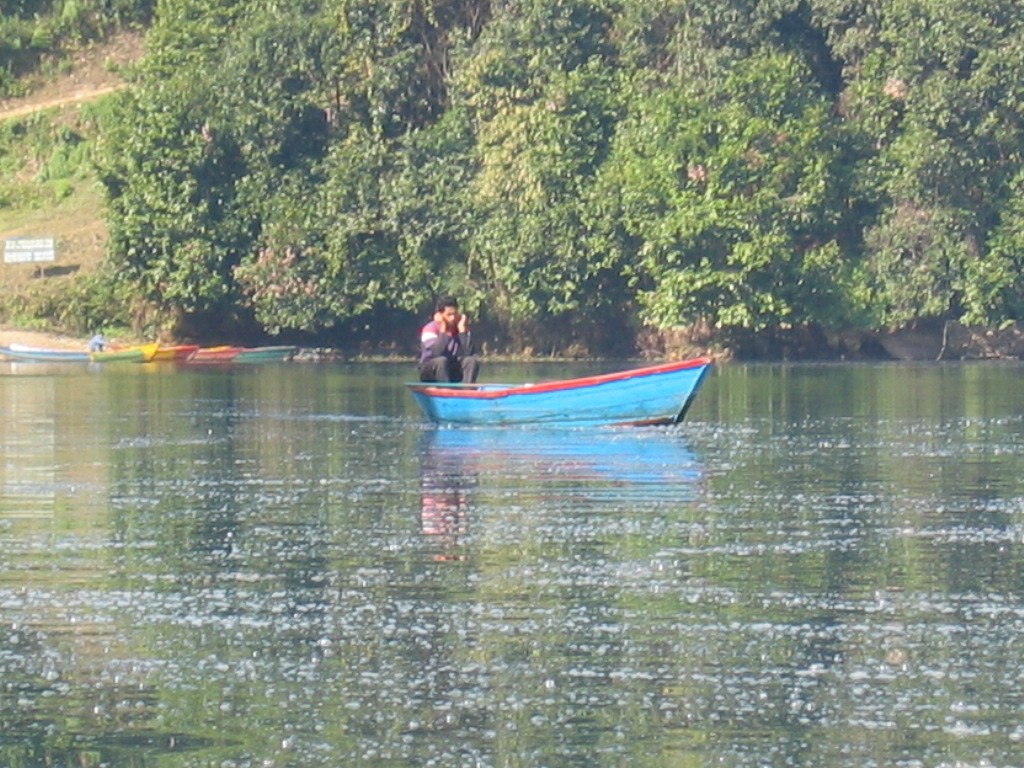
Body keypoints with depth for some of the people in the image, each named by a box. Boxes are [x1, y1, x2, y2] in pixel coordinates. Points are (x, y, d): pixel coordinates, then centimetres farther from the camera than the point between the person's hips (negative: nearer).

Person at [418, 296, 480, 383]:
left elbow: (469, 353, -17)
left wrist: (462, 329, -16)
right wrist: (443, 330, -24)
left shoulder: (461, 327, -2)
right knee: (441, 360, -34)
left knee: (472, 361, -21)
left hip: (453, 373, 4)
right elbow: (436, 354, -30)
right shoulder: (430, 329, -12)